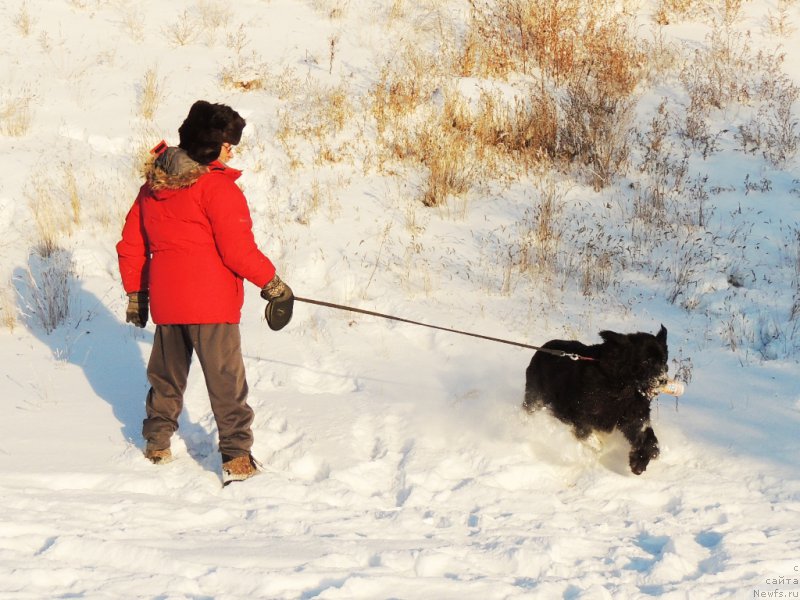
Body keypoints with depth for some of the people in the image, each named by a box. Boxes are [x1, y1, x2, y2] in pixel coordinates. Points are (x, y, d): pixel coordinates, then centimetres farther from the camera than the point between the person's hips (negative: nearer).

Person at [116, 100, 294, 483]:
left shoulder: (152, 186, 8)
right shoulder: (217, 187, -15)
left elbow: (130, 245, 15)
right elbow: (238, 250, -17)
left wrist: (135, 292, 25)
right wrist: (271, 282, -2)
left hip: (165, 301, 7)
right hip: (211, 303, -6)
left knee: (166, 375, 21)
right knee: (226, 381, 0)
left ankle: (157, 444, 32)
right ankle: (237, 457, -2)